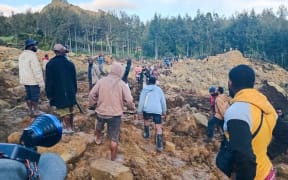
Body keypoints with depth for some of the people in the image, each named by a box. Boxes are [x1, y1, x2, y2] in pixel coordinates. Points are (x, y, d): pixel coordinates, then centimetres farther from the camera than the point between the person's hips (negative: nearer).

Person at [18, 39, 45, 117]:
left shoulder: (22, 55, 10)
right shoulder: (32, 55, -18)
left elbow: (22, 68, 13)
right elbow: (36, 70, -21)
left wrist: (22, 79, 17)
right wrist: (41, 81, -18)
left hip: (25, 79, 9)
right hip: (33, 80, -8)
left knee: (29, 95, 13)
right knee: (35, 96, 2)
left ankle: (31, 111, 21)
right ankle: (36, 111, 10)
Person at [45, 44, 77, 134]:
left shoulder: (50, 64, -9)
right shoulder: (70, 63, 2)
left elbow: (49, 81, -8)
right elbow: (74, 79, 9)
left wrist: (49, 94, -2)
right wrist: (74, 91, 18)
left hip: (58, 92, -4)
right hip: (70, 92, 4)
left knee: (63, 111, 3)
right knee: (70, 110, 15)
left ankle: (68, 128, 8)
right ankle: (71, 127, 25)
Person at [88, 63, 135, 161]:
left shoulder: (101, 81, -7)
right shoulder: (122, 84, -13)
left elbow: (92, 94, -2)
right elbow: (129, 100, -15)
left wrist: (92, 104, 15)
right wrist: (132, 107, 6)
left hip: (101, 112, 3)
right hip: (115, 114, -3)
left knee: (99, 126, 36)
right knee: (114, 138, 10)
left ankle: (98, 139, 64)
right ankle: (113, 159, 20)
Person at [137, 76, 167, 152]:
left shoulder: (145, 89, 10)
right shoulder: (159, 89, 13)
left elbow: (141, 101, 5)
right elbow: (163, 101, 14)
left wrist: (139, 111, 8)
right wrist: (164, 110, 23)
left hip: (147, 109, 0)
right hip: (157, 110, 0)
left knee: (146, 120, 32)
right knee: (158, 127, -2)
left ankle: (147, 134, 45)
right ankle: (159, 146, -7)